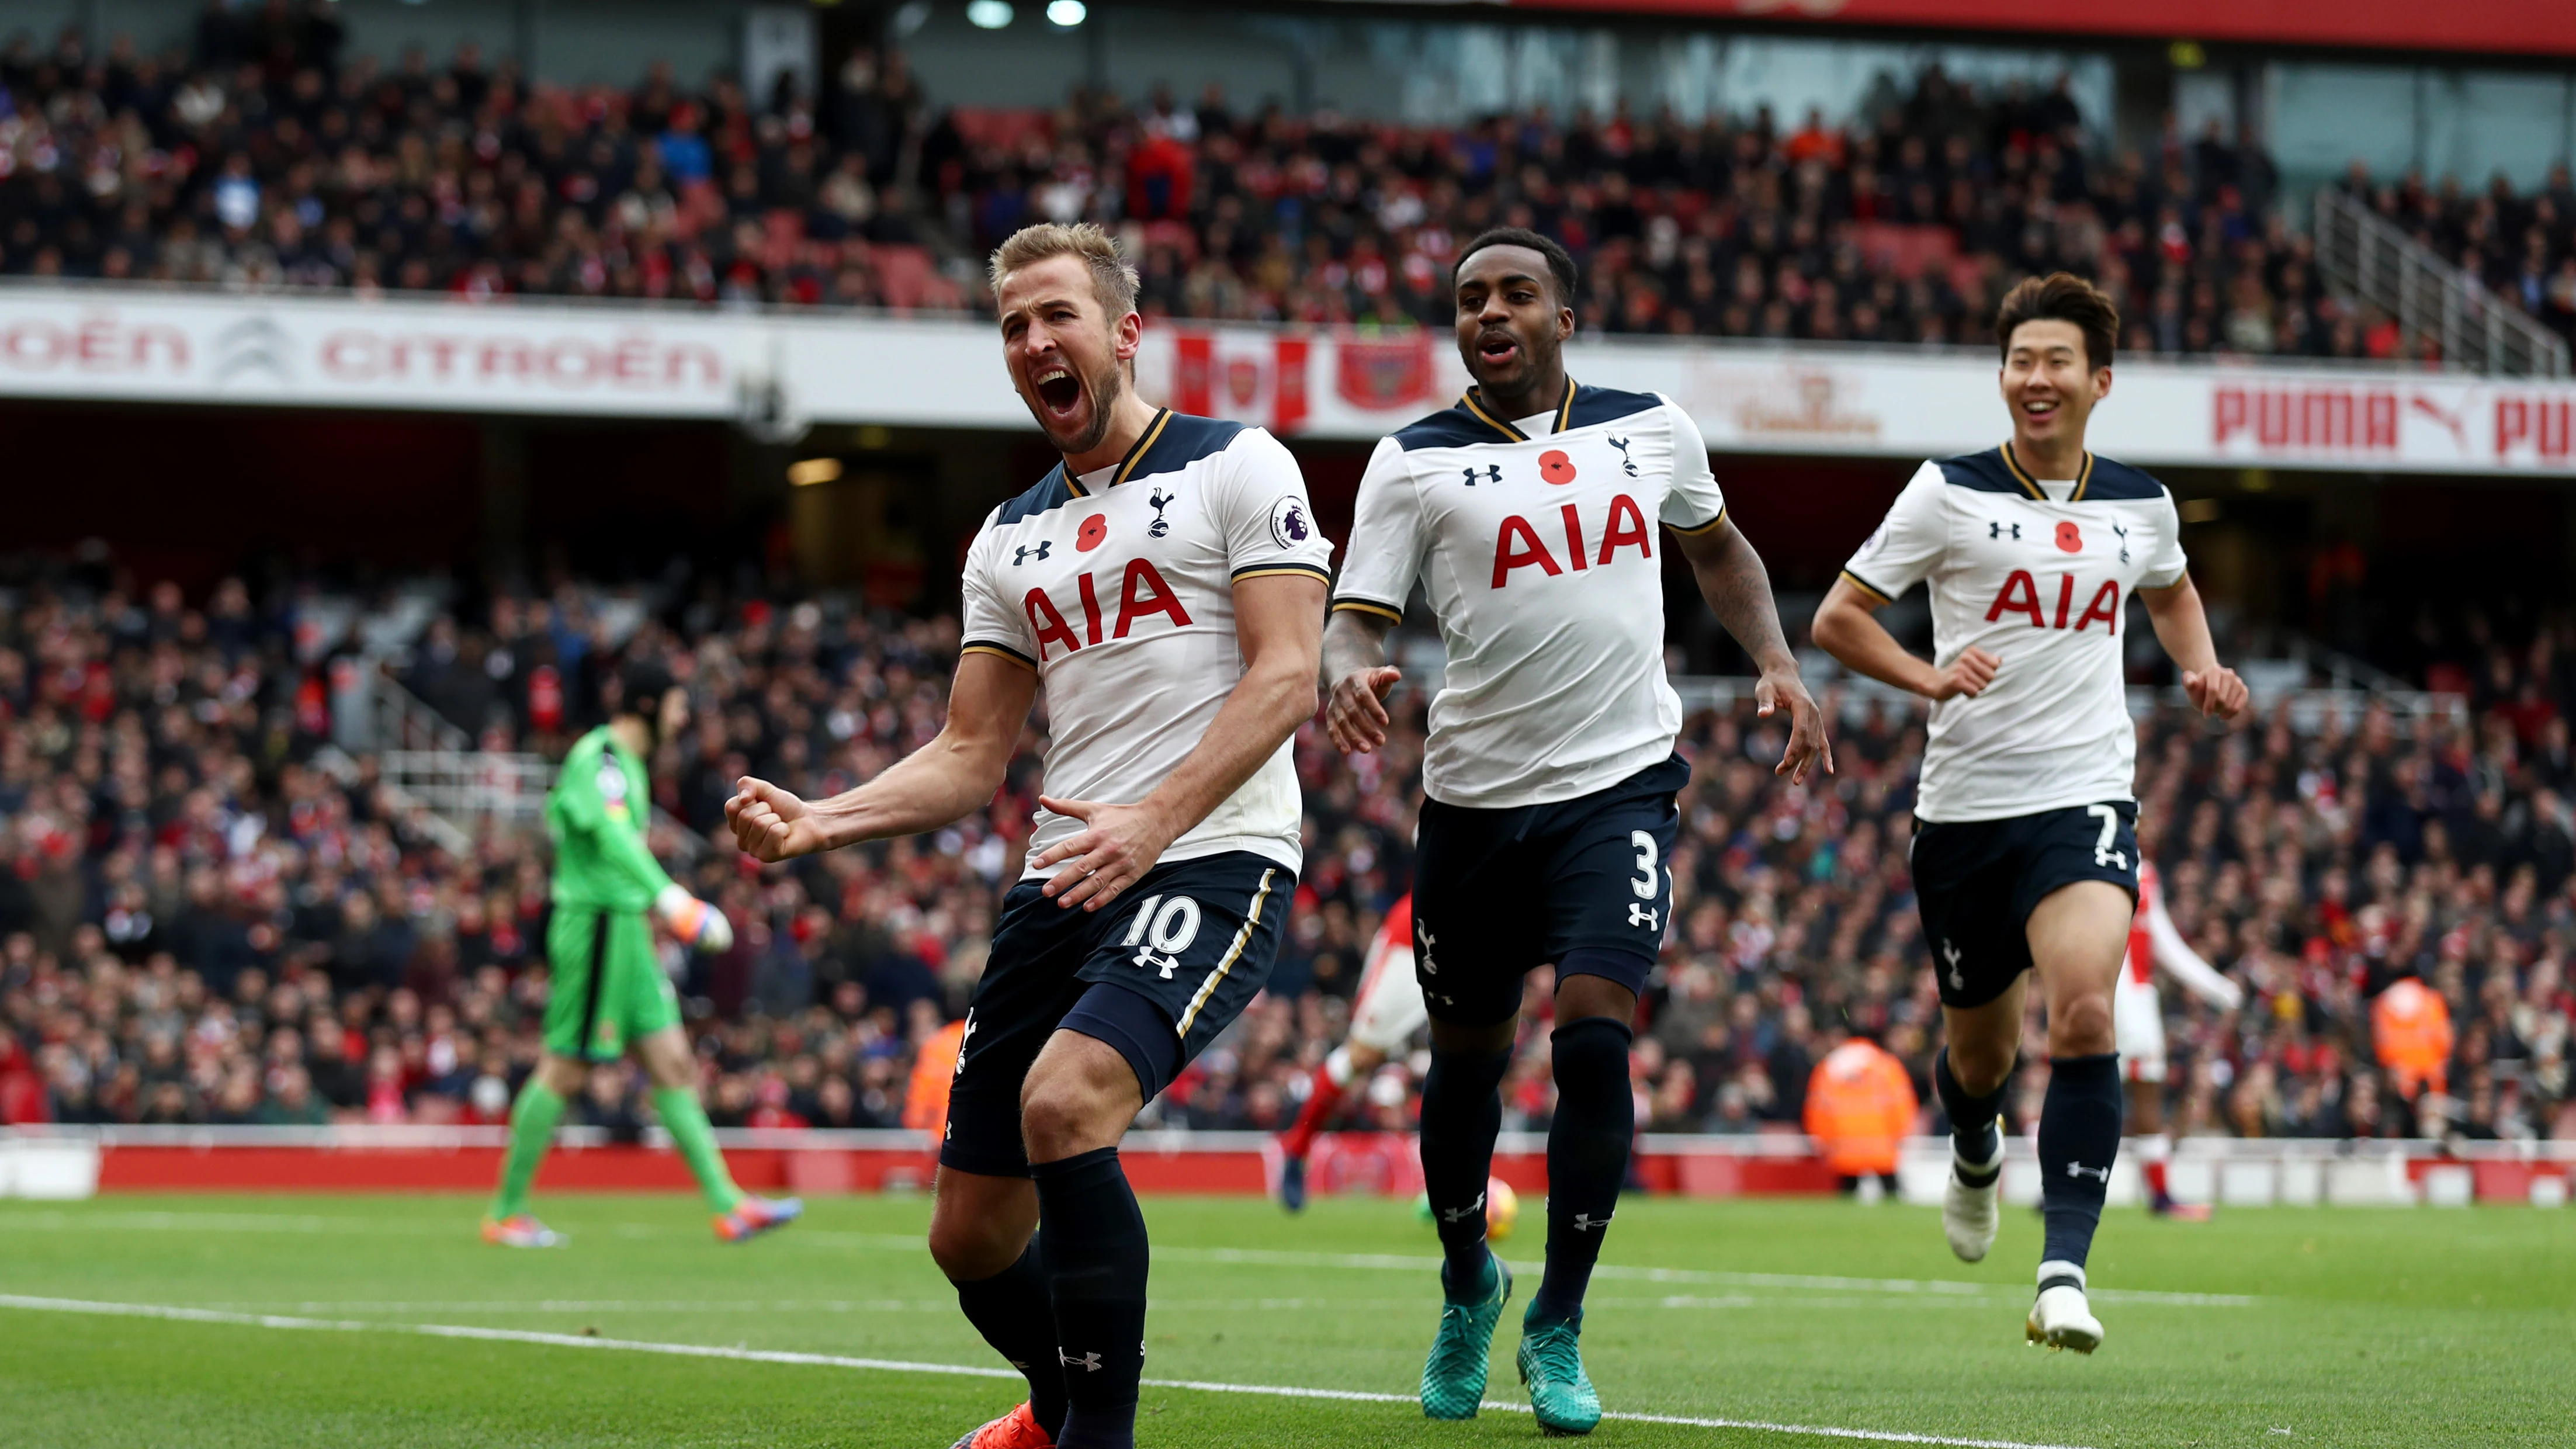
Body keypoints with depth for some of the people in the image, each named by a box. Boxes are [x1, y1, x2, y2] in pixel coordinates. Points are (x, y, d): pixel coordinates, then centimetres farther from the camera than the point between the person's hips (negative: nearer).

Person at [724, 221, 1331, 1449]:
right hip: (1062, 884, 7)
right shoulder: (1010, 540, 20)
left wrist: (1155, 821, -22)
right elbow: (969, 757, 19)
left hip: (1212, 857, -7)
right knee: (971, 1235, 6)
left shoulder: (1237, 470, 2)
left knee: (1065, 1102, -32)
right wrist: (820, 823, 0)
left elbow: (1285, 678, -9)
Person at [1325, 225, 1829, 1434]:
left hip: (1619, 782, 0)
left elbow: (1716, 547, 24)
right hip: (1476, 793, 0)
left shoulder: (1651, 429, 6)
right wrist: (1351, 673, -31)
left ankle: (1557, 1328, -2)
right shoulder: (1414, 463, -2)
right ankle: (1467, 1285, 38)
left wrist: (1777, 663, 11)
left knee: (1594, 1035, -16)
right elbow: (1352, 615, -8)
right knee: (1468, 1055, 10)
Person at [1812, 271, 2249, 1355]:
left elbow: (2170, 590, 31)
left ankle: (2065, 1269, -24)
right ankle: (1974, 1156, 51)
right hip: (1965, 807, 0)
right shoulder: (1949, 493, -2)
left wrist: (2201, 665, 11)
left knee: (2084, 1012, -24)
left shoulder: (2139, 505, 8)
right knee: (1980, 1052, 12)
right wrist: (1927, 676, -16)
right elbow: (1837, 616, 1)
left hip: (2086, 799, 0)